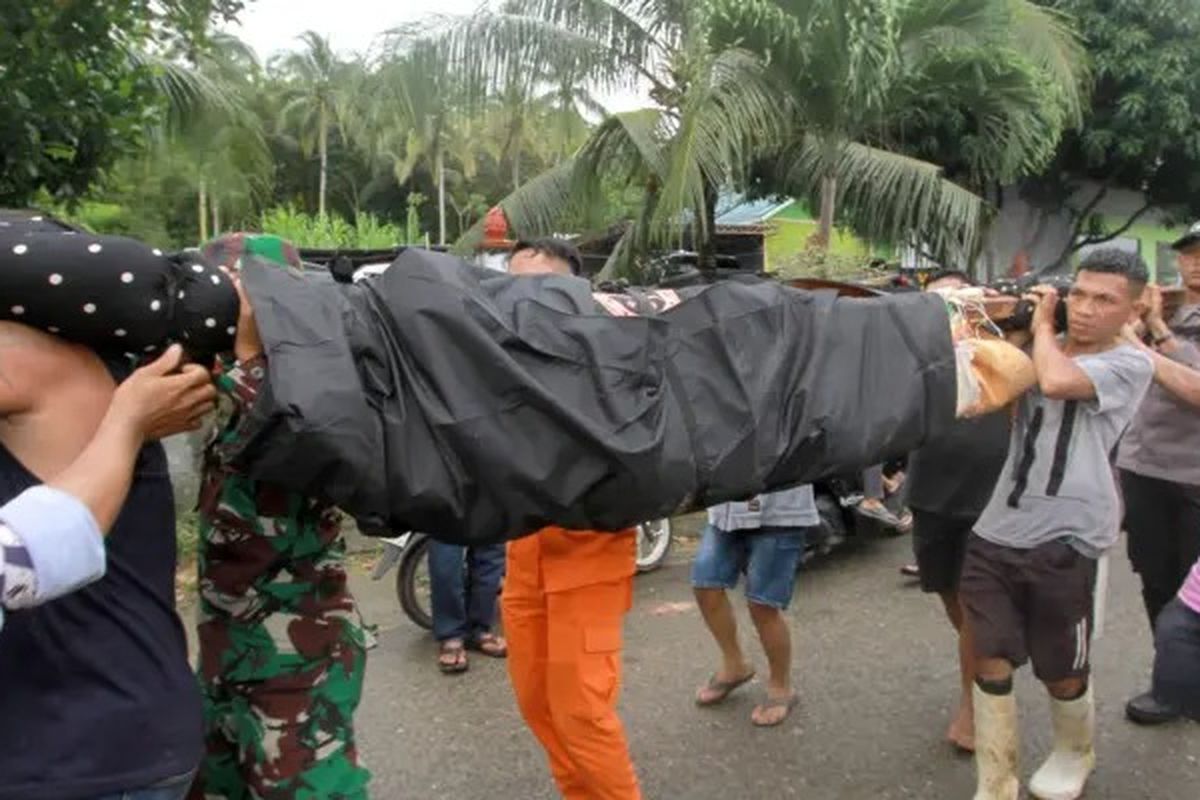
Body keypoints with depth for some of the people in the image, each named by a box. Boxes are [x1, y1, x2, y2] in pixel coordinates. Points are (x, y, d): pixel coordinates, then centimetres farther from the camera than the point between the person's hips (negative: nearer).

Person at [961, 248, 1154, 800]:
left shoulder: (1130, 365, -6)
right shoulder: (1041, 352, 13)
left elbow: (1056, 382, -24)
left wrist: (1042, 325, -5)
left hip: (1064, 543, -5)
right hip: (996, 533, 5)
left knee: (1062, 673, 14)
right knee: (991, 664, 7)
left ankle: (1074, 755, 45)